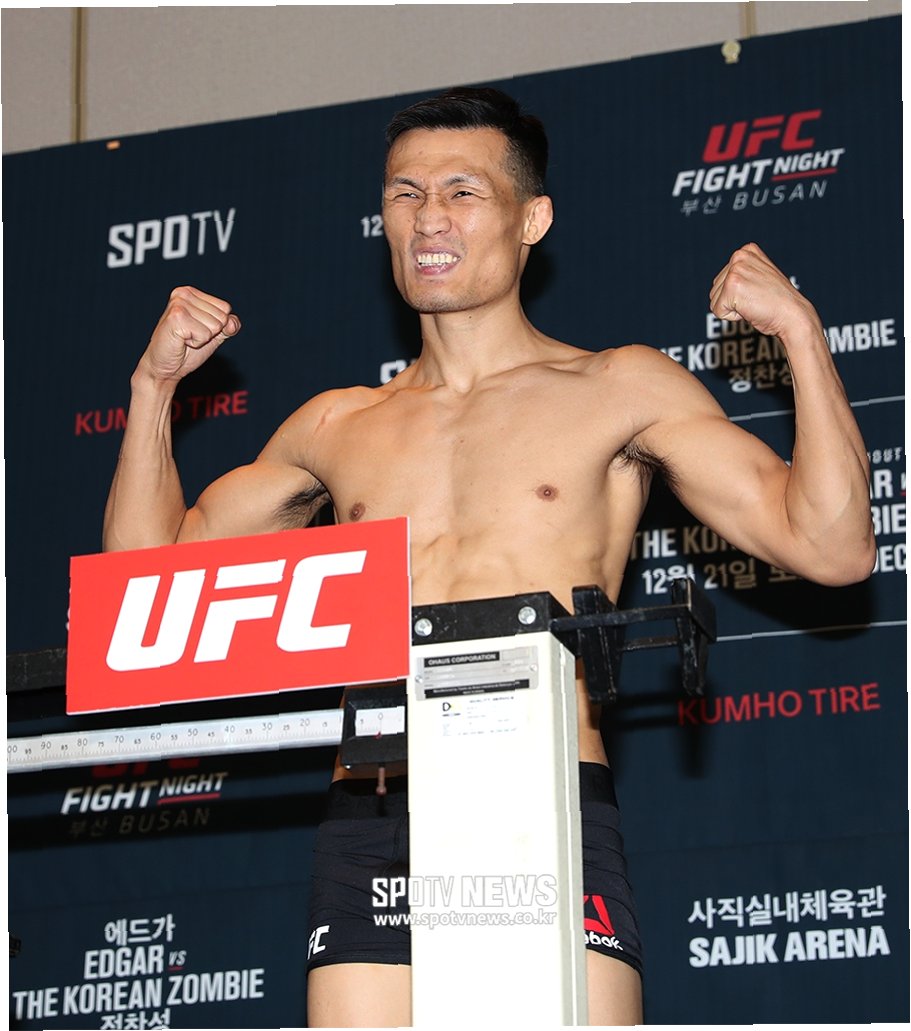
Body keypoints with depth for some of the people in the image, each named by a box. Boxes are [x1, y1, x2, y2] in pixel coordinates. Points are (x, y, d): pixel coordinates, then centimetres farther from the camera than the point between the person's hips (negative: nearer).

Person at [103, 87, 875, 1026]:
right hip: (370, 827, 3)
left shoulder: (618, 391, 11)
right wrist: (154, 386, 20)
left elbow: (831, 549, 3)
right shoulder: (338, 429, 21)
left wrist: (800, 331, -3)